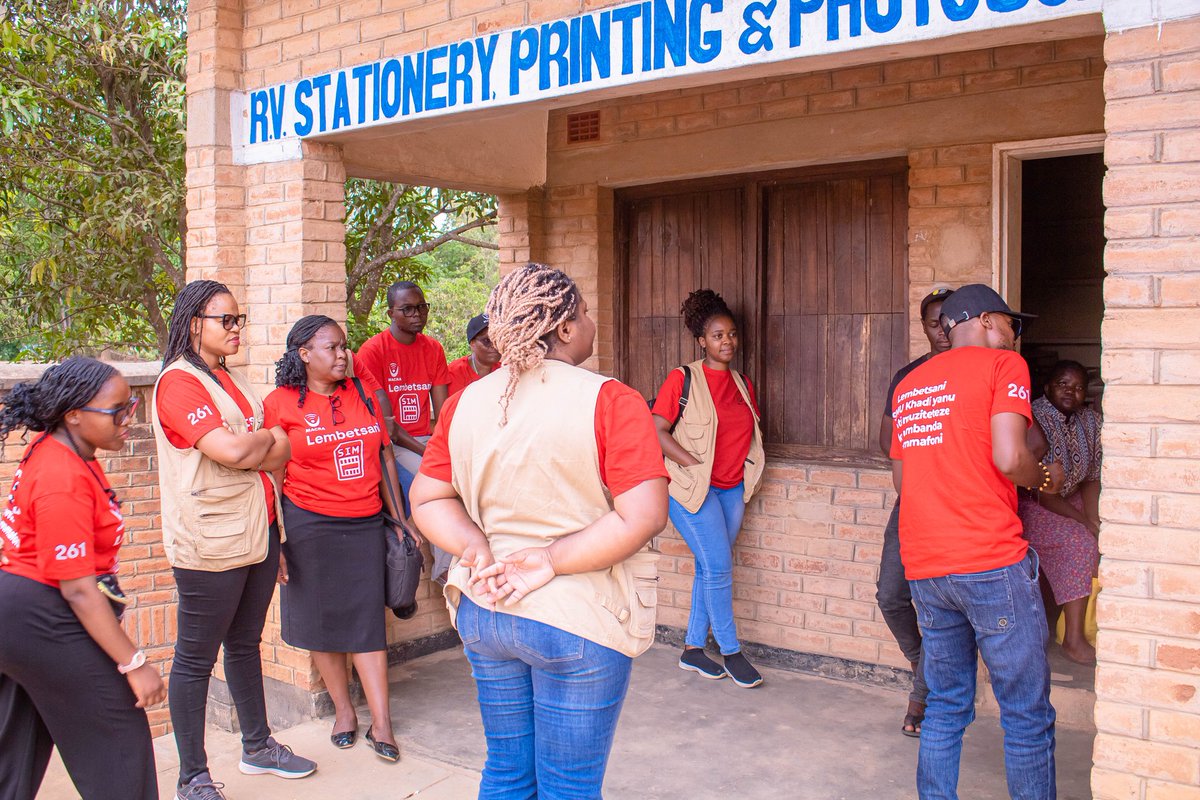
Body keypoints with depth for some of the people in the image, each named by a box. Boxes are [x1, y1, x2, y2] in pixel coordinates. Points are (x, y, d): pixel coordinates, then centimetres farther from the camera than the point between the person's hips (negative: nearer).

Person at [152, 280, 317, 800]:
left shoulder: (231, 380, 15)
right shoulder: (179, 381, -11)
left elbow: (283, 455, 14)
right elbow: (233, 452, -21)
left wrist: (246, 448, -3)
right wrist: (269, 437, -3)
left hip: (256, 535, 8)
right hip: (209, 545, -8)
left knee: (245, 645, 20)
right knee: (195, 659, 3)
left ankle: (257, 747, 34)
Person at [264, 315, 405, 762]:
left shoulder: (365, 393, 7)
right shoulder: (281, 403, -4)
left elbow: (384, 457, 11)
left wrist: (399, 517, 10)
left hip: (365, 523, 2)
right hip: (309, 525, -2)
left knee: (367, 620, 2)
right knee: (323, 619, 9)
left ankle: (381, 722, 8)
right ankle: (343, 710, 25)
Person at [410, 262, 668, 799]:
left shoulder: (464, 404, 2)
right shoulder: (610, 402, -15)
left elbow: (427, 499, 7)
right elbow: (643, 516, -21)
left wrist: (476, 547, -7)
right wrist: (551, 561, -16)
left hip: (483, 611, 5)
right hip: (577, 619, -5)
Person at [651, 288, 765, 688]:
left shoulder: (742, 383, 11)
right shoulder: (682, 379, -8)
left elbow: (751, 430, 21)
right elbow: (657, 431, -12)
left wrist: (750, 470, 6)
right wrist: (693, 463, -16)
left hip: (732, 488, 6)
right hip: (692, 489, -6)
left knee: (710, 569, 10)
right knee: (719, 568, -7)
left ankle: (693, 648, 21)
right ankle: (731, 652, 8)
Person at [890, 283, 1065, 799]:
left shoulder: (909, 385, 18)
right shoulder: (1003, 365, -1)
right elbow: (1009, 458, -15)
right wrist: (1046, 479, 5)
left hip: (924, 567, 7)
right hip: (990, 562, -6)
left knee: (946, 707, 16)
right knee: (1027, 713, 4)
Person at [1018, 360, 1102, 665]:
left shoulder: (1090, 421, 3)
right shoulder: (1034, 420, -20)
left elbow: (1091, 478, 4)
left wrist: (1093, 519, -12)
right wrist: (1082, 520, -21)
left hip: (1070, 498, 8)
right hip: (1029, 505, -8)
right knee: (1079, 544, -26)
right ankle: (1073, 639, -21)